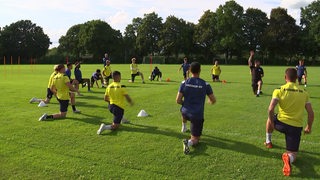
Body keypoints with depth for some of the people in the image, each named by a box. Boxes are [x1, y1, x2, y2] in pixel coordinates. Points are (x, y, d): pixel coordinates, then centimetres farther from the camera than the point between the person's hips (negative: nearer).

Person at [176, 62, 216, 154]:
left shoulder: (184, 83, -6)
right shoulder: (205, 84, -9)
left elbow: (178, 100, -5)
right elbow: (213, 100, 1)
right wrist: (210, 101, 24)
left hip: (185, 113, 3)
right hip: (197, 115, -3)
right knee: (195, 139, 8)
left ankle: (184, 126, 43)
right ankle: (189, 142, -24)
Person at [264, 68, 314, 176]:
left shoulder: (279, 90, -6)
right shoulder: (304, 93, 4)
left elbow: (271, 109, -17)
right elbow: (311, 113, 4)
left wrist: (272, 122, -1)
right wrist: (309, 127, 19)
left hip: (281, 123, -1)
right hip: (297, 127, 1)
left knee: (270, 119, 35)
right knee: (292, 154, 11)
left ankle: (268, 142, 42)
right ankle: (289, 157, -26)